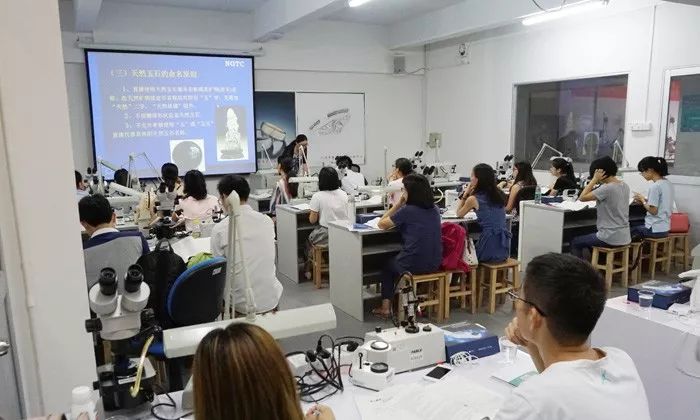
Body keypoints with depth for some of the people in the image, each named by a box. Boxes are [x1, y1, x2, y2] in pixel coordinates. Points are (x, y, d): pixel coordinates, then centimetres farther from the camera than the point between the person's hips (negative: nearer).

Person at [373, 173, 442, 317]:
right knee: (396, 261, 35)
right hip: (434, 264, 6)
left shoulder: (407, 211, -16)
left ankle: (386, 306, 28)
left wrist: (398, 204, -1)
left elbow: (381, 224, -3)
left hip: (413, 266, -6)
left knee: (388, 265, 27)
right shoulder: (434, 209, 3)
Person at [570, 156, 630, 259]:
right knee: (591, 238, 33)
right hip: (625, 237, 8)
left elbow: (582, 197, -17)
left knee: (575, 242, 13)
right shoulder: (625, 186, 5)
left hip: (611, 238, -8)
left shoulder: (607, 188, -21)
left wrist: (594, 180, -14)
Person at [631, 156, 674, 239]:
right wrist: (646, 200, 7)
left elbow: (653, 211, -19)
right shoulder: (668, 183, 7)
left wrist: (642, 200, -6)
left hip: (655, 230, -9)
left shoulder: (655, 186, -20)